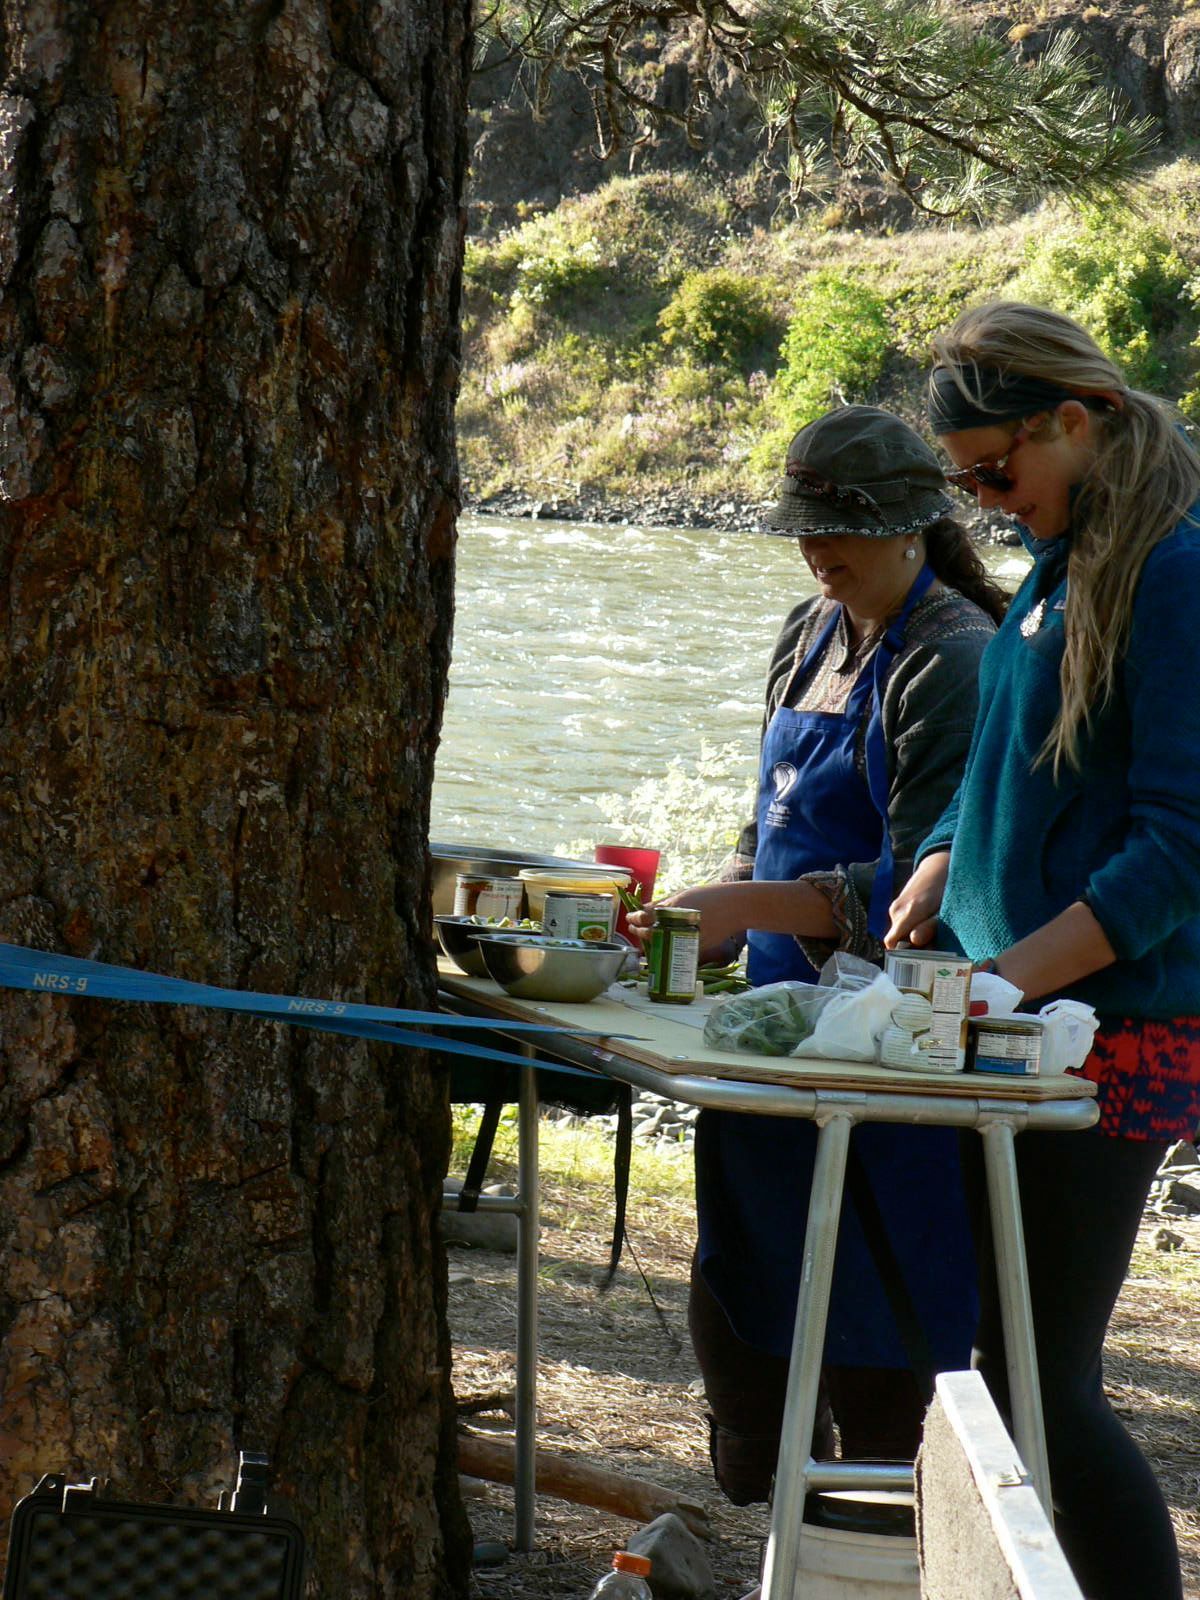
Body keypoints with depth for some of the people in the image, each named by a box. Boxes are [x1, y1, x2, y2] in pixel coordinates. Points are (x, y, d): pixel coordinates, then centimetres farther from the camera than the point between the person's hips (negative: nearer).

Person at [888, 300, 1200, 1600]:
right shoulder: (1063, 563, 13)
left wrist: (1011, 977, -22)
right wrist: (930, 887, 5)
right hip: (1025, 1022, 9)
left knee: (1040, 1380, -6)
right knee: (1017, 1361, 12)